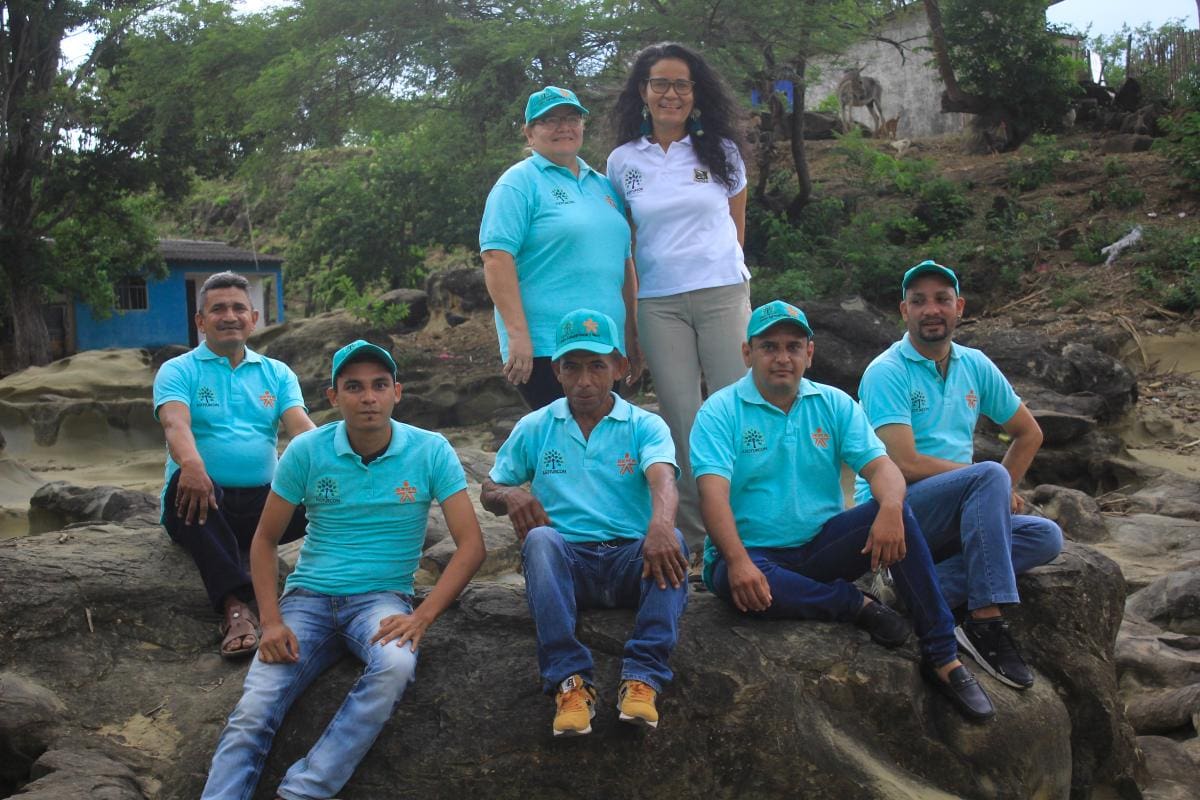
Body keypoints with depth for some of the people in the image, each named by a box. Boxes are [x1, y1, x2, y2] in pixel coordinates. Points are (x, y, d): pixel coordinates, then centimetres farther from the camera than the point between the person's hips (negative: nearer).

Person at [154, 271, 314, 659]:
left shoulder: (277, 373, 16)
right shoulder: (178, 371, 6)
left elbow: (301, 426, -1)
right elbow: (175, 423, -15)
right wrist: (191, 463, -40)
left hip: (263, 503, 2)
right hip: (202, 499, -2)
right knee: (186, 482, -38)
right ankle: (235, 606, -45)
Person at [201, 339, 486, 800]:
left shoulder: (431, 451, -5)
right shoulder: (307, 451, -2)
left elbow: (471, 545, -7)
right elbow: (265, 541, 6)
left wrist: (421, 618, -19)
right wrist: (271, 622, -8)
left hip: (382, 597, -1)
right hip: (309, 596, 2)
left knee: (396, 665, -36)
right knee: (252, 713, -22)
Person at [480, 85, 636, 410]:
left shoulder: (602, 185, 18)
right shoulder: (519, 183, -3)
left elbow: (624, 261, 22)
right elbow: (496, 258, -13)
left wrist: (632, 335, 17)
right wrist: (518, 334, -21)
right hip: (544, 348, -7)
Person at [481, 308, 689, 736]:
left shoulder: (645, 426, 6)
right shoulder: (534, 429, 13)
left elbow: (662, 479, -15)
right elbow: (488, 491, 18)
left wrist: (660, 523, -40)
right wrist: (510, 495, -10)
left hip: (630, 560, 0)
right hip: (565, 562, 1)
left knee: (671, 541, -32)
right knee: (540, 539, -33)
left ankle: (642, 676, -38)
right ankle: (570, 680, -39)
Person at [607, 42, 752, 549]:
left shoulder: (720, 150, 7)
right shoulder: (622, 162, 7)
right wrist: (625, 312, 8)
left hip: (722, 292, 0)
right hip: (658, 302, 1)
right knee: (680, 417, 4)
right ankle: (692, 532, 11)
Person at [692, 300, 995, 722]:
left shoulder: (834, 405, 8)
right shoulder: (720, 412, -4)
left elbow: (880, 466, -4)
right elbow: (713, 493, -17)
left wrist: (890, 507, -28)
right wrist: (737, 560, -35)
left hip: (821, 545, 3)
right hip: (754, 553, -3)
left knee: (894, 512, -23)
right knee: (738, 583, -38)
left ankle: (943, 657, -20)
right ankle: (858, 605, -18)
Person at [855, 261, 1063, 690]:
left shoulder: (975, 366, 12)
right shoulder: (887, 373, -9)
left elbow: (1029, 433, 24)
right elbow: (905, 464, -19)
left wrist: (1002, 490, 7)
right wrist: (993, 483, -11)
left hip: (958, 517, 7)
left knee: (1046, 537, -14)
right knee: (990, 477, -30)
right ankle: (986, 620, -29)